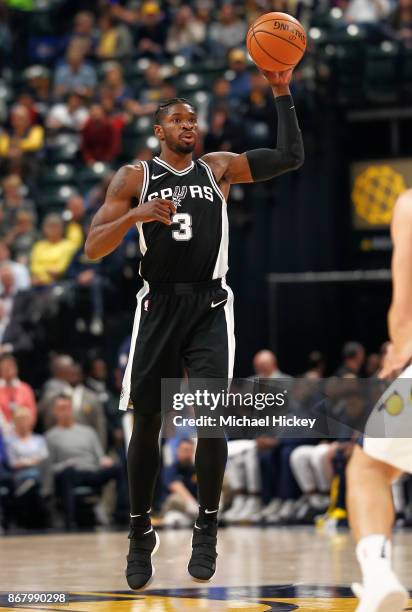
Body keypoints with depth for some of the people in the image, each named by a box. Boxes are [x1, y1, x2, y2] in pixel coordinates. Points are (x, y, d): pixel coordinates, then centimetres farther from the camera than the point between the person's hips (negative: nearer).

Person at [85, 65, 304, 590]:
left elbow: (290, 157, 6)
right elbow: (93, 248, -4)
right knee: (147, 423, 1)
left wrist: (282, 95, 1)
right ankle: (140, 533, 16)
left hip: (209, 307, 1)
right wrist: (136, 215, -21)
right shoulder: (134, 177, 3)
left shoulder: (219, 168, 10)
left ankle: (207, 528, -4)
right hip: (158, 306, 0)